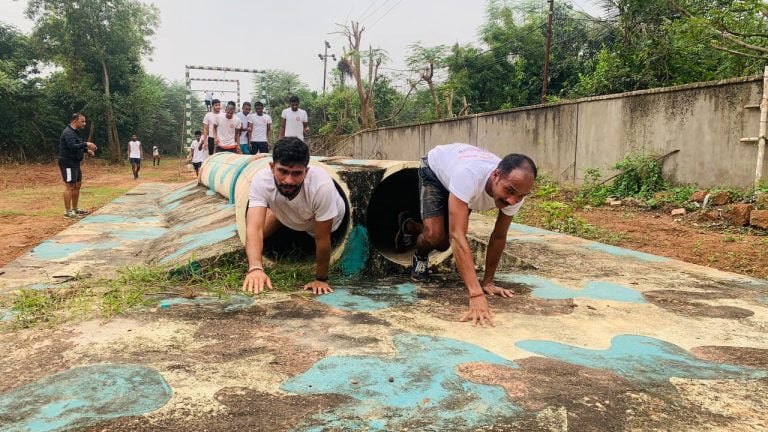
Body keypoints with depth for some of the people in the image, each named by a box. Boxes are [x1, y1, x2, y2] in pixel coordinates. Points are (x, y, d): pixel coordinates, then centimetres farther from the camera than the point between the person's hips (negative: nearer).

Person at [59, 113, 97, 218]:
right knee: (70, 186, -8)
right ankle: (68, 212, -5)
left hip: (74, 164, 11)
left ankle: (75, 209, 24)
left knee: (77, 185, 14)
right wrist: (86, 144, -28)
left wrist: (86, 150, 9)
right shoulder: (68, 132, -16)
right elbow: (72, 146, -29)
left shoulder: (74, 132, 17)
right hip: (68, 164, -11)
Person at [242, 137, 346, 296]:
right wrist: (255, 267, -66)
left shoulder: (321, 185, -47)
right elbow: (255, 228, -48)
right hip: (286, 212, 2)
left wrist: (321, 279, -25)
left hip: (329, 216, -2)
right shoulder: (261, 180, -39)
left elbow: (322, 239, -36)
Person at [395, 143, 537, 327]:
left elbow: (498, 237, -18)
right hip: (435, 168, -5)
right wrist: (476, 294, -59)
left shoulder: (516, 189, -32)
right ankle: (420, 257, 13)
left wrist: (487, 282, -17)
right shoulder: (468, 175, -50)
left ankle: (410, 227, 37)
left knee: (444, 243, 3)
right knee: (434, 235, -24)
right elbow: (457, 235, -54)